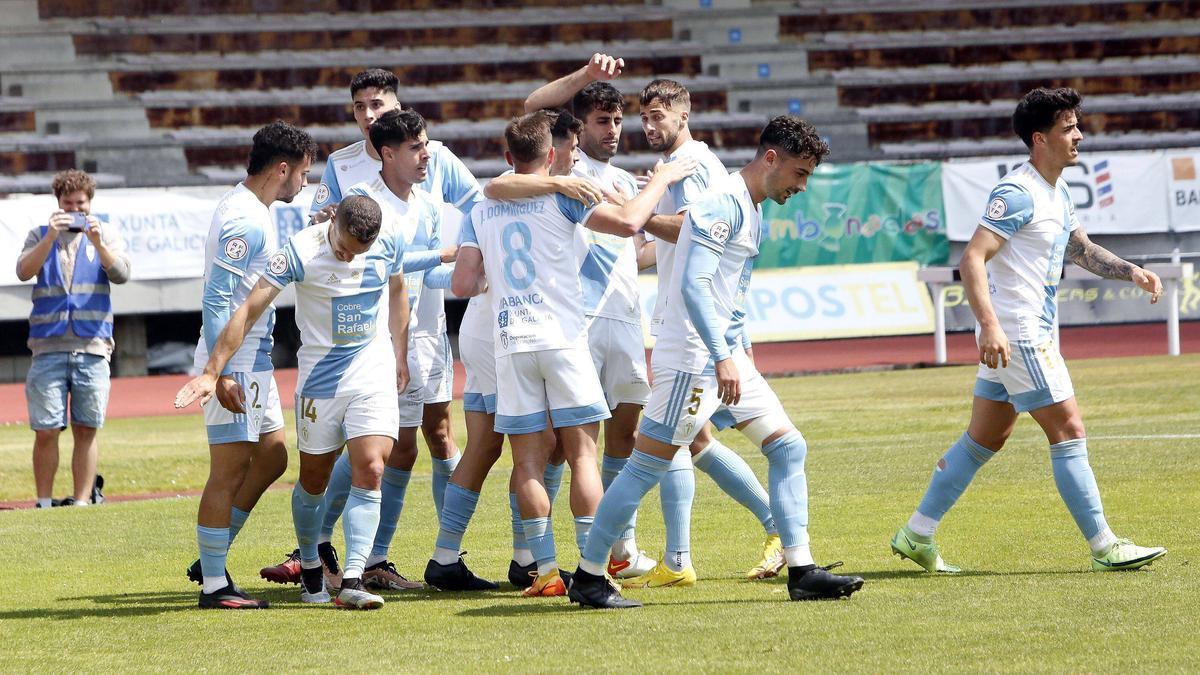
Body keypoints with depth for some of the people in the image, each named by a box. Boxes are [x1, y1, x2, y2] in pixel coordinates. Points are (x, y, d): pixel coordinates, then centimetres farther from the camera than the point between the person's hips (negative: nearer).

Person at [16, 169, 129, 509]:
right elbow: (24, 271, -6)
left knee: (86, 430, 2)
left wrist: (97, 242, -17)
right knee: (46, 431, -4)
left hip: (92, 347, 0)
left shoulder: (106, 235, 10)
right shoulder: (40, 235, 10)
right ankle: (44, 504, 4)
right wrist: (51, 236, -16)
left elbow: (121, 274, -4)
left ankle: (82, 501, 8)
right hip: (48, 347, 0)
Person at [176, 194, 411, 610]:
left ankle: (352, 580, -17)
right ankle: (309, 569, 30)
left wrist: (400, 356, 14)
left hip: (375, 373, 2)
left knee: (370, 471, -13)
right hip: (319, 375, -1)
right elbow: (250, 309, -19)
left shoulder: (390, 242, -8)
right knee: (313, 479, 7)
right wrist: (212, 372, -24)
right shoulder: (301, 250, -18)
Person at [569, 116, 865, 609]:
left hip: (725, 356, 10)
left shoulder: (752, 211, 15)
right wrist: (721, 356, -26)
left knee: (788, 448, 5)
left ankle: (801, 572, 6)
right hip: (691, 359, -10)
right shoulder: (722, 204, -15)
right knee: (646, 467, -5)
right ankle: (588, 577, 3)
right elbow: (693, 284, -23)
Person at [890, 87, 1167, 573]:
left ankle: (917, 534, 17)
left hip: (1032, 334, 10)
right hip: (1016, 335, -10)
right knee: (1069, 432, -8)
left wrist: (1131, 271, 13)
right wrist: (989, 324, -34)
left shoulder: (1057, 194, 15)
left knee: (984, 439, 12)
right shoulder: (1018, 193, -16)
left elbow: (1081, 250, 29)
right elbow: (972, 258, -24)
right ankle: (1103, 546, -5)